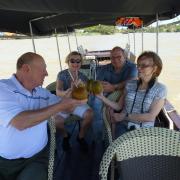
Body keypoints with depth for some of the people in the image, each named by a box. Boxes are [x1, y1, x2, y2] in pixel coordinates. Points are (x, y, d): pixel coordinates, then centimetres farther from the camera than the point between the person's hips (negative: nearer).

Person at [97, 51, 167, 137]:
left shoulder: (160, 89, -3)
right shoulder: (130, 84, 7)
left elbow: (151, 116, -10)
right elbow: (119, 106, 6)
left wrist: (125, 116, -12)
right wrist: (102, 97, -7)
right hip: (124, 127, 2)